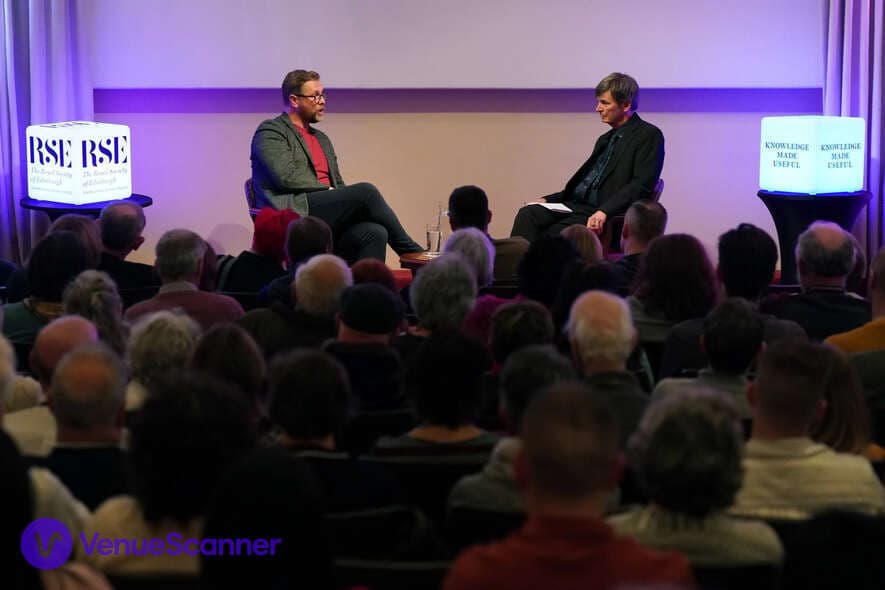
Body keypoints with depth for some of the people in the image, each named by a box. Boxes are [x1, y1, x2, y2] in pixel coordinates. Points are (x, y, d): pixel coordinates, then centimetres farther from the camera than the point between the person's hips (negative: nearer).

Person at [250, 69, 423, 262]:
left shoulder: (322, 139, 29)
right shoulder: (270, 132, 4)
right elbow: (287, 177, -10)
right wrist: (328, 190, -6)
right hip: (294, 214, -7)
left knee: (374, 233, -26)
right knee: (365, 191, -24)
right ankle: (411, 252, -13)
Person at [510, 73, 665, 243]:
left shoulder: (649, 135, -1)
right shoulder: (605, 140, 26)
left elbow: (642, 185, -13)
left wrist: (604, 211, -25)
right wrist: (547, 200, 11)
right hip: (577, 205, 8)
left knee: (553, 234, -30)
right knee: (527, 214, -18)